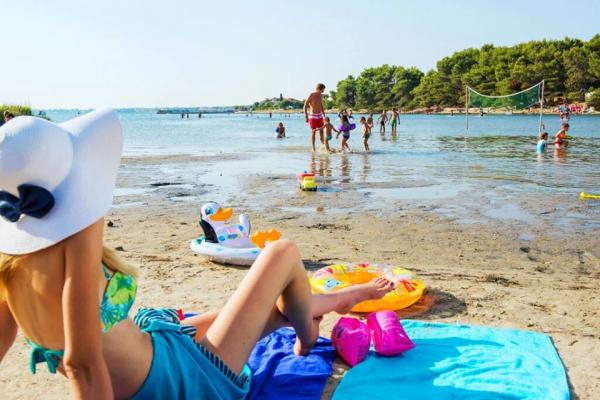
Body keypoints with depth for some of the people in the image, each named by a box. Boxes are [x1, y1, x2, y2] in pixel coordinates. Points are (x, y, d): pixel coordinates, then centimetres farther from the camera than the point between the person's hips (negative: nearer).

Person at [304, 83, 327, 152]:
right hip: (312, 116, -6)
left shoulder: (320, 96, 6)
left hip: (320, 116, 6)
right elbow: (305, 106, -13)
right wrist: (306, 117, -18)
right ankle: (313, 148, 7)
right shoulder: (311, 95, -14)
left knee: (321, 131, 4)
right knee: (313, 132, 0)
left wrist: (324, 116, 18)